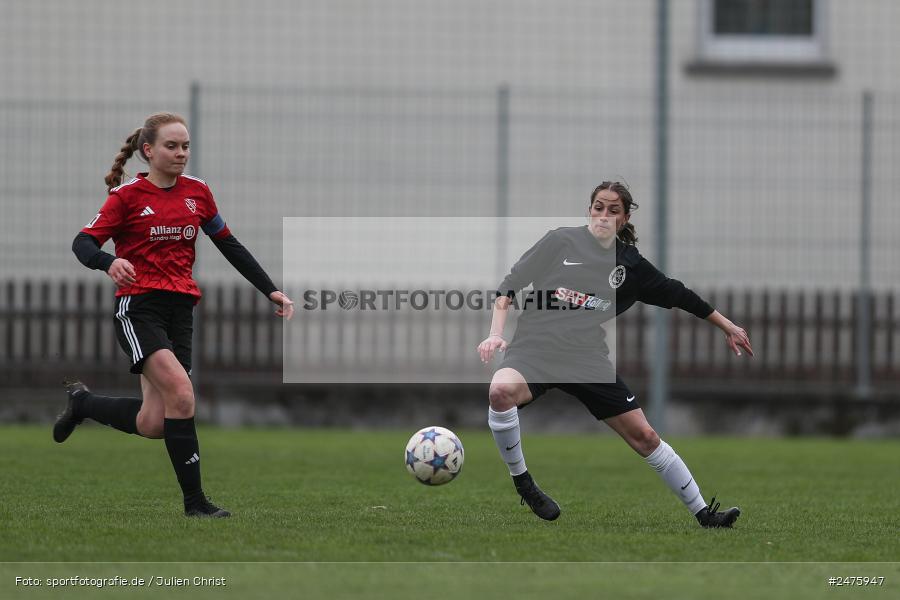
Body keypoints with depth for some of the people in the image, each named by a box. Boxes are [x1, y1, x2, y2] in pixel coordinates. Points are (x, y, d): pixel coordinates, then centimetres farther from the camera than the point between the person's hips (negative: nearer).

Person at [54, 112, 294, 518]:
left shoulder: (197, 192, 11)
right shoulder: (127, 195, -3)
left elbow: (230, 246, 18)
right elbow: (83, 243, -9)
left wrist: (270, 290, 12)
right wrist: (109, 263, -31)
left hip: (180, 312, 6)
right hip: (138, 308, -5)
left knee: (152, 424, 1)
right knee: (180, 393, -24)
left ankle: (82, 401, 29)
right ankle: (194, 501, -17)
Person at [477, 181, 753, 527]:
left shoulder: (630, 264, 10)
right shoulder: (561, 241, 2)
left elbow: (679, 296, 22)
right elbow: (510, 286, 2)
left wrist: (727, 327, 27)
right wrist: (496, 333, -10)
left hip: (588, 359, 3)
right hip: (535, 347, -3)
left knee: (644, 435, 0)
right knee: (502, 390, -36)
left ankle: (703, 514, 11)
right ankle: (521, 482, -16)